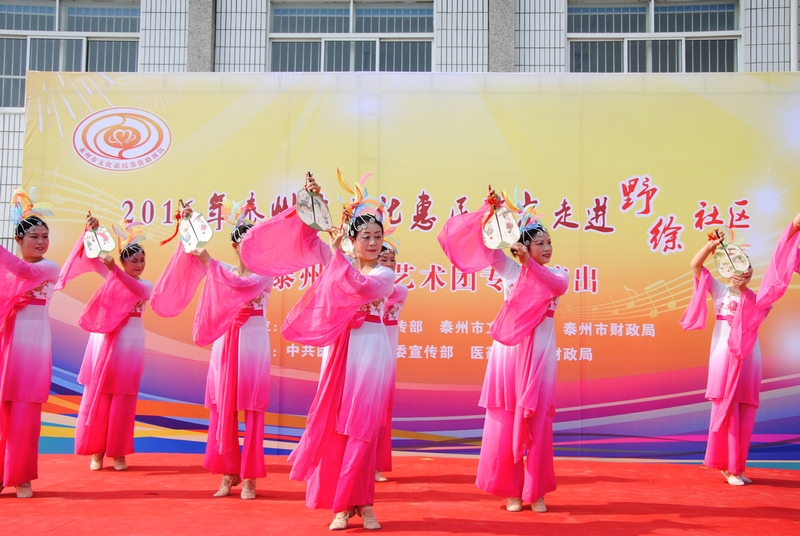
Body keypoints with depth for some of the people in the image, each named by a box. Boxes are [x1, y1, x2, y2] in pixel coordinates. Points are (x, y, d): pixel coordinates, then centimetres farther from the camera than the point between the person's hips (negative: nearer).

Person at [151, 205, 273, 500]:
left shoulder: (265, 273, -1)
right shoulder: (223, 271, 11)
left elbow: (244, 285, -21)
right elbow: (195, 256, 1)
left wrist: (209, 261, -21)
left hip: (254, 342, -4)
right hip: (226, 341, 4)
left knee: (252, 409, -2)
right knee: (223, 408, 3)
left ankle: (250, 476, 4)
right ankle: (229, 472, 13)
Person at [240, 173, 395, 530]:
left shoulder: (384, 275, 1)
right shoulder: (341, 265, 11)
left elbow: (360, 286, -20)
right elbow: (310, 240, 3)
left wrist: (337, 253, -21)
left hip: (371, 352, -3)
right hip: (341, 349, 3)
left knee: (362, 428, -4)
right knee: (334, 424, 0)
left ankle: (360, 502, 5)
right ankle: (343, 504, 7)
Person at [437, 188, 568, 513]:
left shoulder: (556, 275, 6)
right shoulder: (509, 269, 5)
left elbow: (558, 287, -17)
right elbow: (485, 242, -4)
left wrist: (529, 263, -27)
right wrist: (490, 212, -18)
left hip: (540, 353, 1)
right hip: (510, 349, -1)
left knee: (537, 422, 2)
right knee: (505, 420, 1)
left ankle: (536, 491, 12)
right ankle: (511, 490, 12)